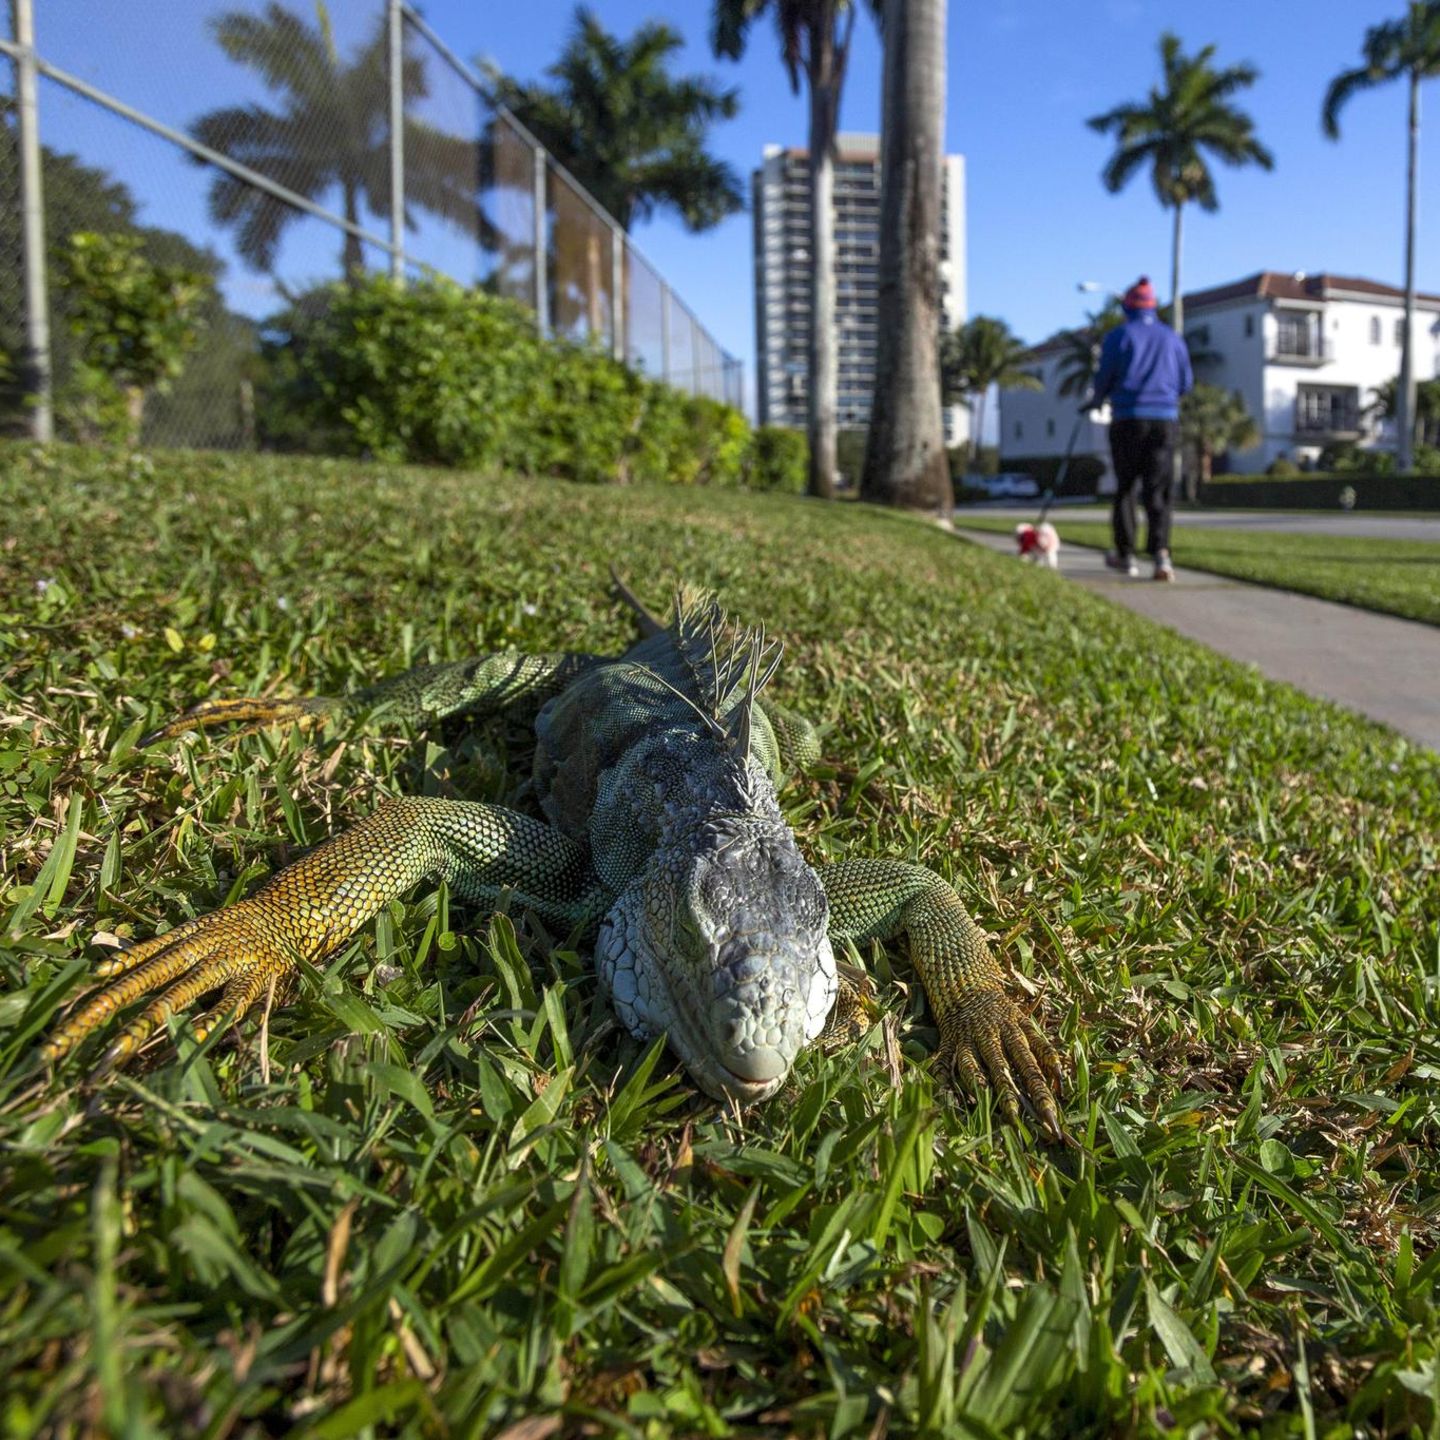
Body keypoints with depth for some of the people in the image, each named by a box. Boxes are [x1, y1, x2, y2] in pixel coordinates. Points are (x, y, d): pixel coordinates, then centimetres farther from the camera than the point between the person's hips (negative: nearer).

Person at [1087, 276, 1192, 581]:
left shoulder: (1119, 336, 1)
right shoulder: (1173, 338, 12)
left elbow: (1104, 379, 0)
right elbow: (1186, 383, 16)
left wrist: (1095, 401, 20)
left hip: (1128, 420, -2)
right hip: (1166, 419, 2)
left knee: (1124, 487, 10)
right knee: (1157, 491, 1)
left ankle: (1125, 555, 14)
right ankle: (1160, 552, -18)